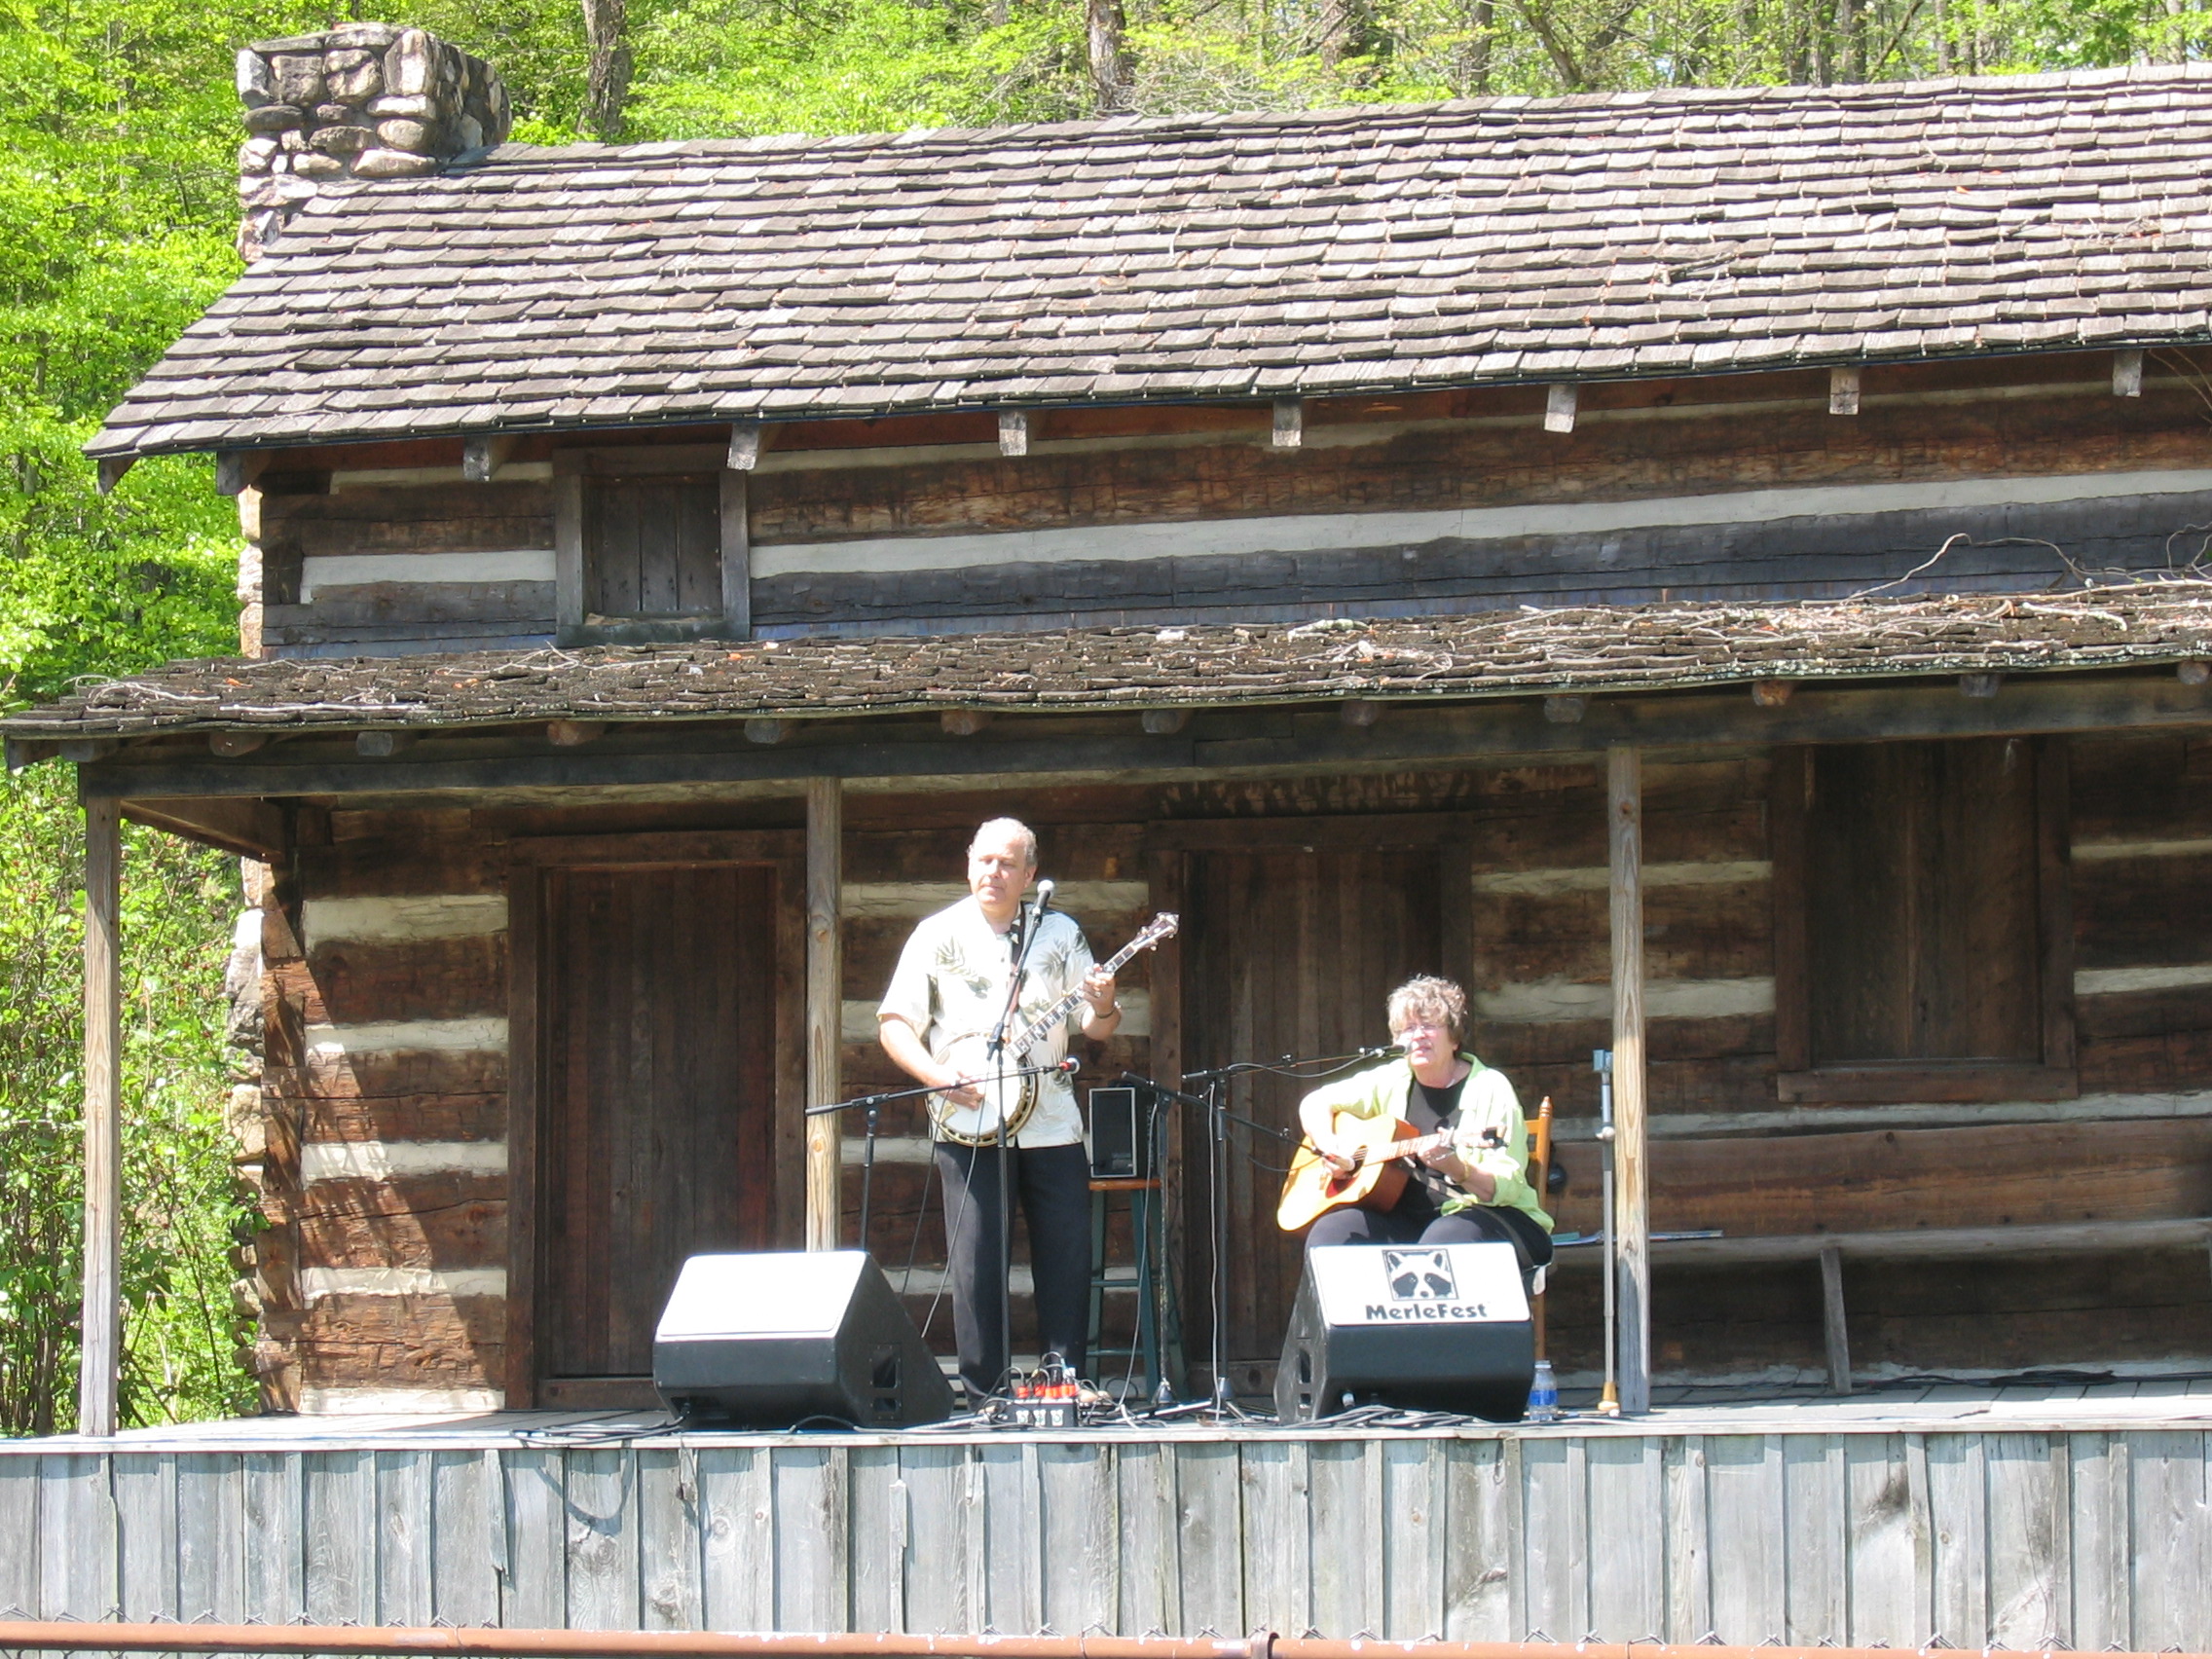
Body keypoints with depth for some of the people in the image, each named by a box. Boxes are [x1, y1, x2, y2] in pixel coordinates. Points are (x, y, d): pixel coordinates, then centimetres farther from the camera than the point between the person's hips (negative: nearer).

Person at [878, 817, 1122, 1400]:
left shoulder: (1061, 933, 11)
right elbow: (894, 1023, 2)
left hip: (1052, 1125, 2)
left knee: (1068, 1260, 0)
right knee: (976, 1265, -5)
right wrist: (938, 1076, -13)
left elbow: (1095, 1026, 12)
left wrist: (1103, 1008, -11)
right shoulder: (939, 935, 5)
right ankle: (986, 1395, 1)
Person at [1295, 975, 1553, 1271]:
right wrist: (1327, 1144, -6)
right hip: (1406, 1218, 5)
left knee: (1444, 1238, -39)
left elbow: (1508, 1188, -12)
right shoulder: (1390, 1081, 9)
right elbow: (1316, 1103, 16)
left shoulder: (1490, 1089, -6)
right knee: (1330, 1232, -22)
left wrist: (1455, 1169, -32)